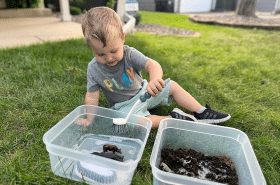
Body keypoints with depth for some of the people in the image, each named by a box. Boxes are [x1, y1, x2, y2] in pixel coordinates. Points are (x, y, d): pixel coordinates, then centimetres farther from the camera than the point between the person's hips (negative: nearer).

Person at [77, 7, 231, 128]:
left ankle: (202, 113, 7)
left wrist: (155, 79, -56)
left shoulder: (130, 54, -18)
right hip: (124, 105, -2)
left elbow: (151, 64, -34)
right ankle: (172, 119, -15)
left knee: (172, 86, -4)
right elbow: (92, 96, -8)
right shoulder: (94, 69, -16)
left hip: (143, 92, 2)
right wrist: (89, 118, -14)